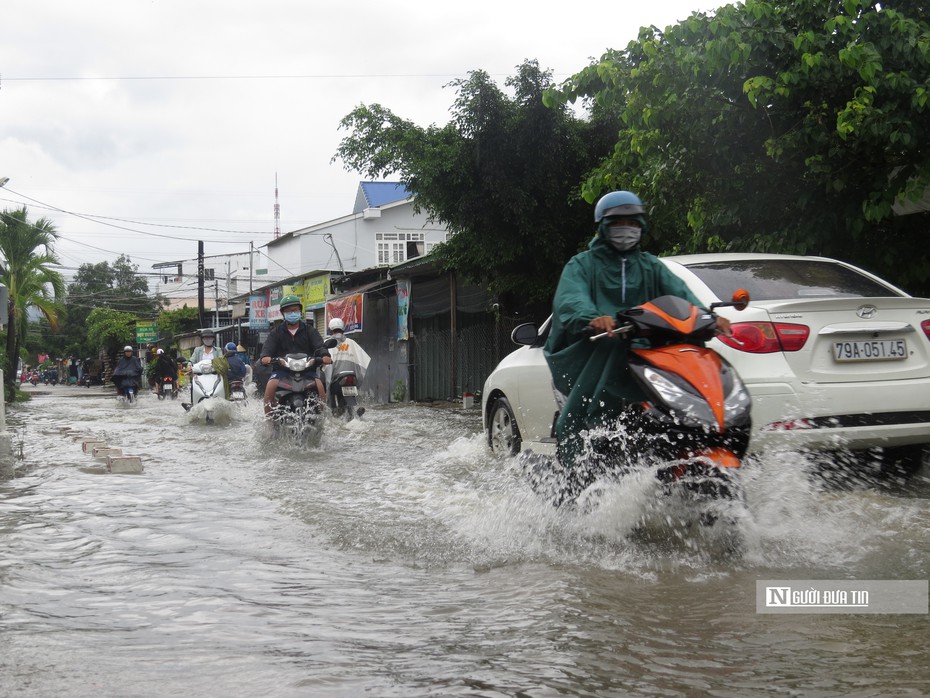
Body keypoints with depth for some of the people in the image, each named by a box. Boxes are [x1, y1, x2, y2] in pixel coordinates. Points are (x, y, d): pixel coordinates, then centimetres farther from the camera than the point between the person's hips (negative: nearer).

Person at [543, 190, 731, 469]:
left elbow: (679, 292, 6)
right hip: (589, 348, -3)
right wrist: (592, 318, -34)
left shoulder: (650, 266, 26)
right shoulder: (582, 264, 13)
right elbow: (569, 299, -10)